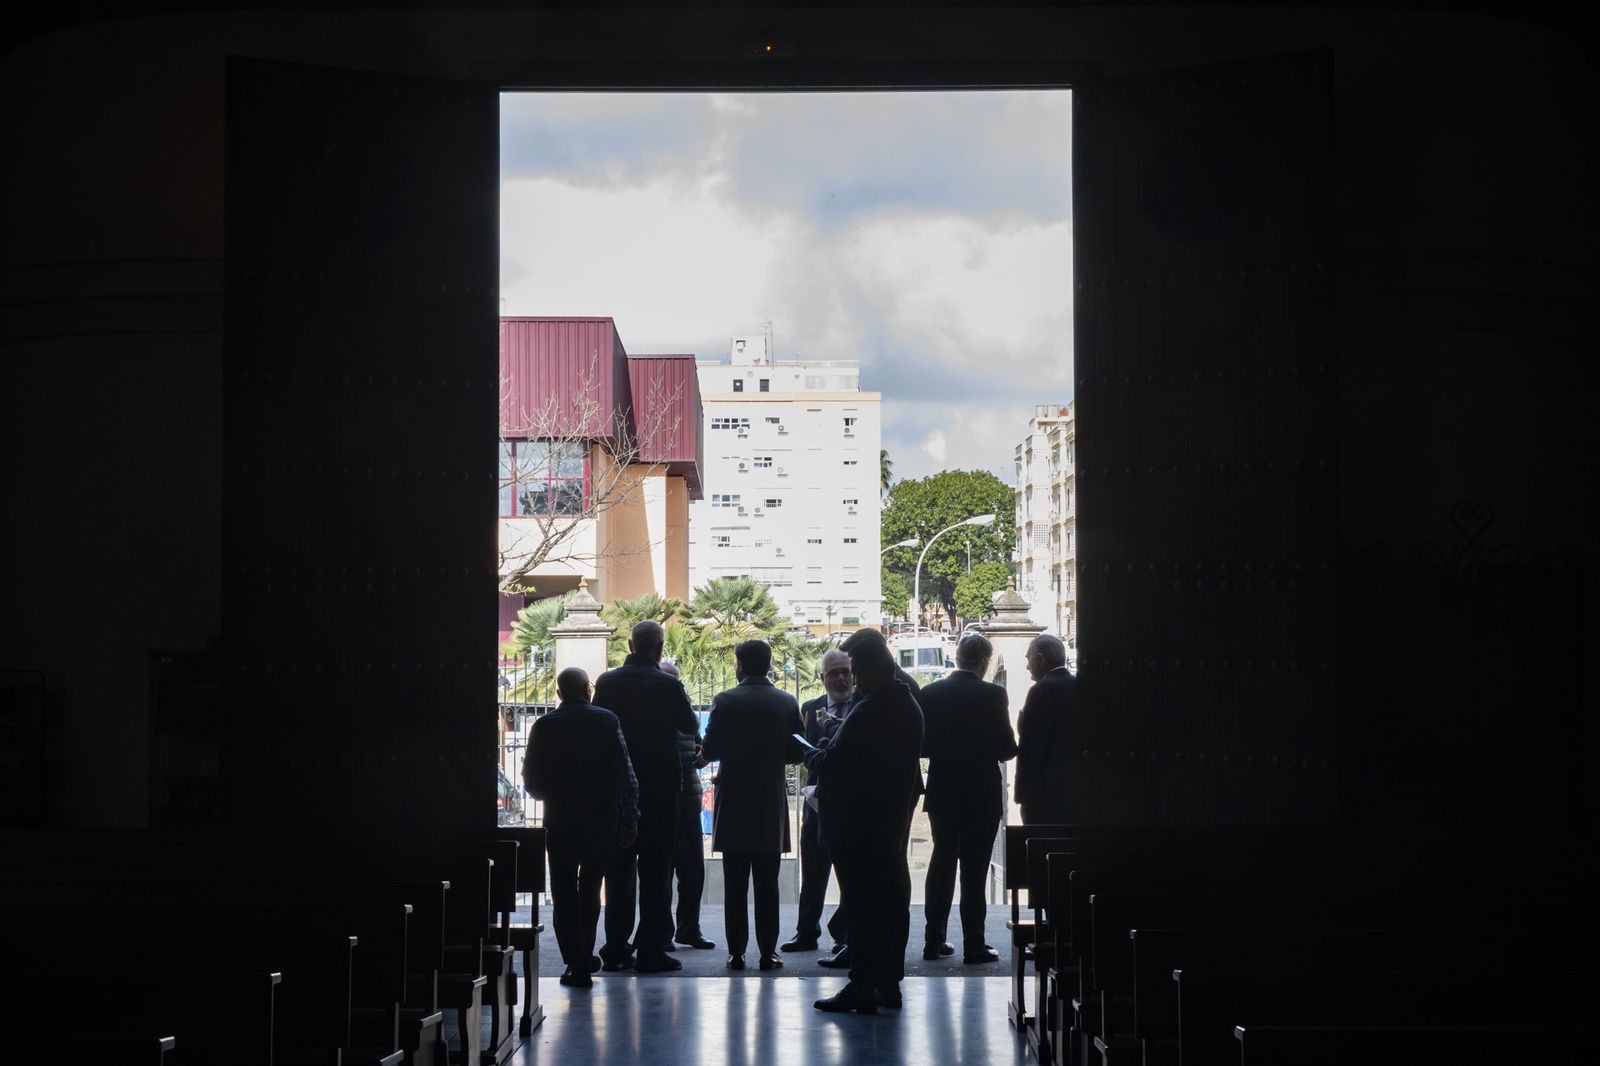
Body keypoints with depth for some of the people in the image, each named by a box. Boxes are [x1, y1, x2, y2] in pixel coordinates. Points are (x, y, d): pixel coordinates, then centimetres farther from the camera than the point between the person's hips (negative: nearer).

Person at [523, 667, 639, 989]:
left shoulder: (544, 726, -5)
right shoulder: (608, 721, -3)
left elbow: (531, 781, -1)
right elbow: (627, 774, -6)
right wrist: (630, 817, -2)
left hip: (561, 821, -2)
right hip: (603, 820, 2)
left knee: (564, 893, 5)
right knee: (589, 888, 20)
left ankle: (577, 965, 0)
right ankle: (585, 957, 28)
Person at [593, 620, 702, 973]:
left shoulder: (607, 682, -2)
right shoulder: (667, 685, -12)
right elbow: (691, 727, 1)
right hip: (659, 787, -4)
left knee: (618, 869, 11)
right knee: (655, 871, 1)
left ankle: (616, 949, 14)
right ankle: (651, 950, 0)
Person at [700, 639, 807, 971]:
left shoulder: (725, 701, -7)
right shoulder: (786, 702, 1)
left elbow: (710, 750, -9)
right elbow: (797, 752, 4)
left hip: (734, 802, -2)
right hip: (772, 802, 2)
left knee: (735, 884, 4)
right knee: (767, 884, 5)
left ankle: (736, 952, 4)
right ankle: (768, 952, 4)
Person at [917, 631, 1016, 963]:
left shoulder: (930, 693, -1)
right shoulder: (992, 695, -12)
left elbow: (921, 745, 1)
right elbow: (1007, 747, -11)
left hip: (942, 794, 4)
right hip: (981, 795, -4)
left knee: (941, 862, 14)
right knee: (974, 868, 1)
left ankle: (934, 941, 16)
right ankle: (974, 945, 3)